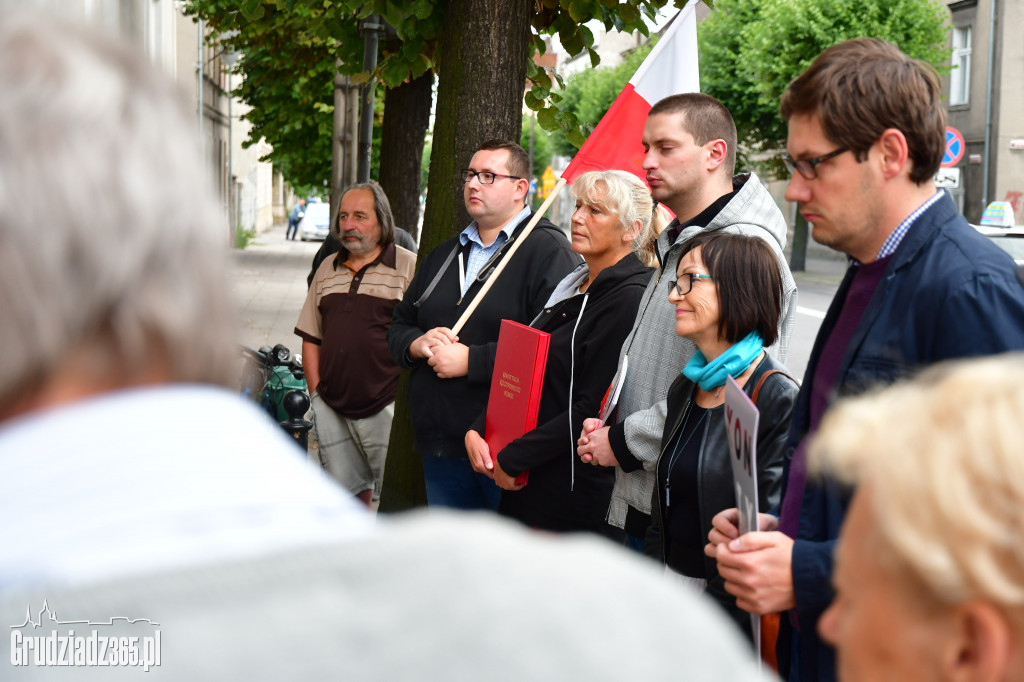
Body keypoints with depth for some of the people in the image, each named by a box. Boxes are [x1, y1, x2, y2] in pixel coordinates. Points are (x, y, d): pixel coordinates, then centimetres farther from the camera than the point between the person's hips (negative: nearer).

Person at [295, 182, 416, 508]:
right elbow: (311, 337, 18)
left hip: (387, 410, -5)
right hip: (332, 410, 5)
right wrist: (317, 393, 8)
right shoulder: (327, 269, 15)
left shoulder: (410, 267, -4)